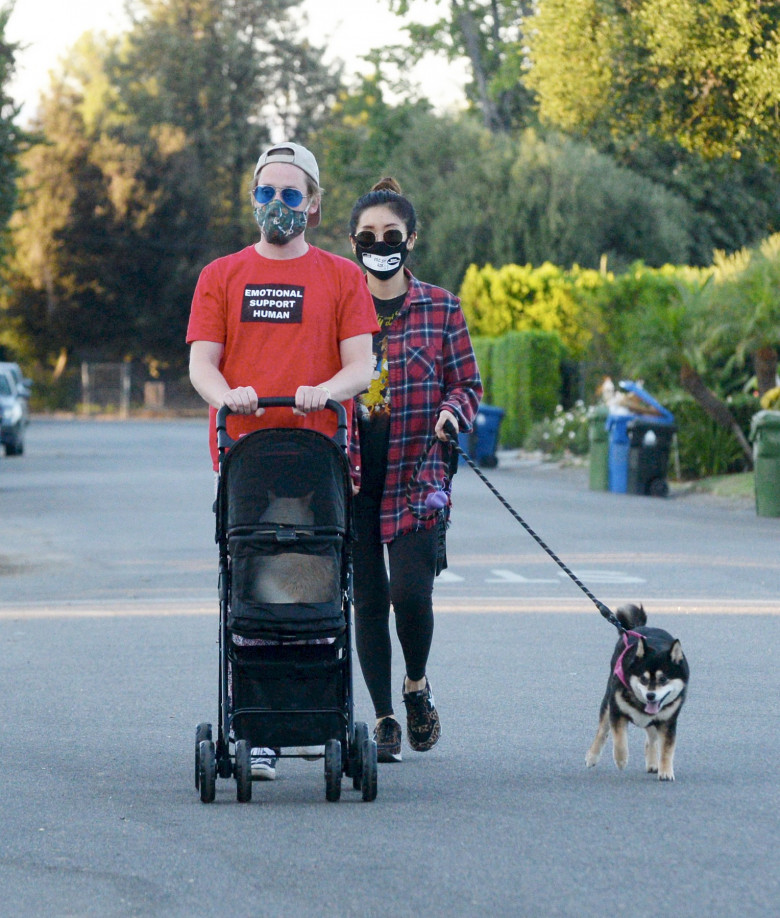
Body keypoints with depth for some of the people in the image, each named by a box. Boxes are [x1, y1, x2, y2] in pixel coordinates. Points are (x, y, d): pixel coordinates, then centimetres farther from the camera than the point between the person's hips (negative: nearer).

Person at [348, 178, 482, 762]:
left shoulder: (440, 308, 5)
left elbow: (467, 383, 9)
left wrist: (453, 412, -13)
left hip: (416, 471, -1)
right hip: (351, 472, 1)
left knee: (410, 591, -13)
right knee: (368, 597, 2)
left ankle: (417, 686, 16)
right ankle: (384, 719, 12)